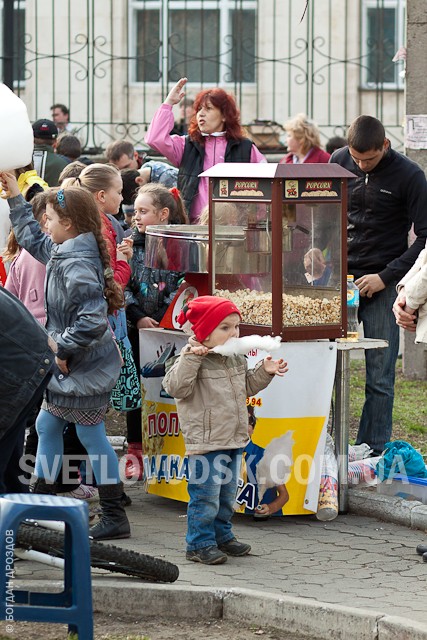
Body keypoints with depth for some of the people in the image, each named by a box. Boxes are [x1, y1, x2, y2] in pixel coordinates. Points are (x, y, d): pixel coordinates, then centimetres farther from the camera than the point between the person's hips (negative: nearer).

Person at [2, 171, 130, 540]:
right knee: (46, 425, 18)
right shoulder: (63, 252, 4)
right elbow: (33, 239, 25)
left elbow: (93, 320, -34)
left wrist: (64, 350, -23)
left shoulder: (78, 266, -26)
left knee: (91, 436, -1)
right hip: (70, 367, 10)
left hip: (85, 370, -10)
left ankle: (114, 517, 7)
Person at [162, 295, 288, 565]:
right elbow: (176, 387, -26)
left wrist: (264, 372, 10)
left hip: (234, 441, 8)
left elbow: (247, 386, 24)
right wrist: (190, 359, -33)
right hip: (205, 441, -8)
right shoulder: (193, 360, -15)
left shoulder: (236, 360, 10)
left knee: (227, 495, 19)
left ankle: (222, 535, 32)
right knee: (206, 497, -4)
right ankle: (200, 543, 5)